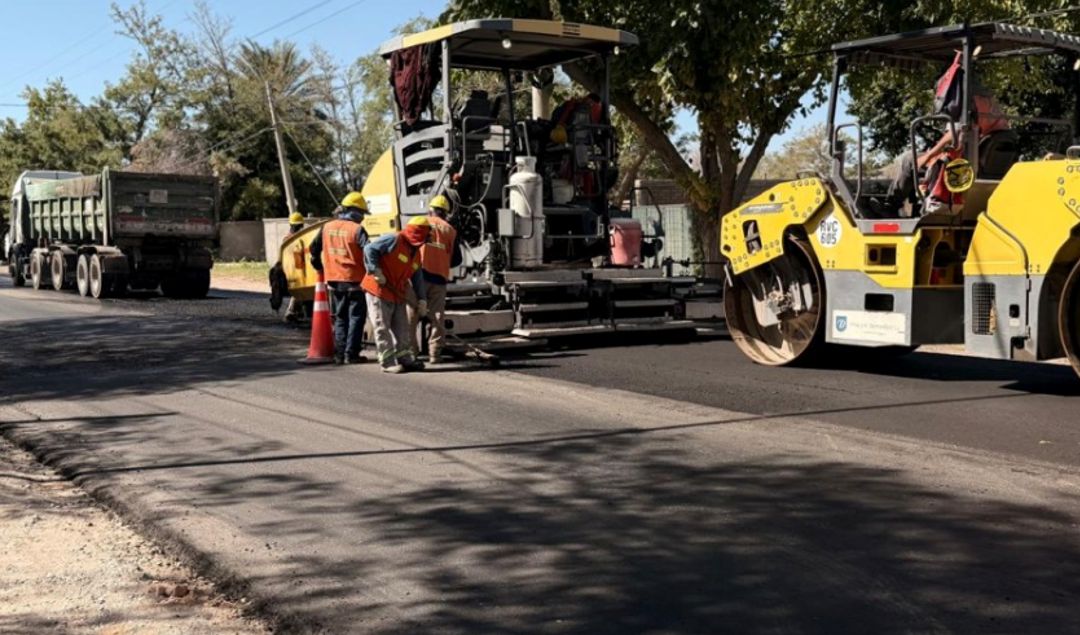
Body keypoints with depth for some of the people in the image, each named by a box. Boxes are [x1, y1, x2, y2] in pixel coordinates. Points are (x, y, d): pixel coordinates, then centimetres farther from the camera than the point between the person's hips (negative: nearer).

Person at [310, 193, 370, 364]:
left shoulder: (327, 228, 7)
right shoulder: (357, 229, -11)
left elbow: (314, 249, 15)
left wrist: (319, 267, 27)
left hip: (333, 281, 5)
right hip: (353, 281, -5)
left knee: (340, 318, 15)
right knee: (356, 317, 3)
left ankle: (339, 354, 13)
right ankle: (351, 354, 0)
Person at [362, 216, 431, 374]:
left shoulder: (415, 253, 13)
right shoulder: (394, 239, -14)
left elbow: (417, 279, 17)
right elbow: (370, 249, -20)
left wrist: (422, 299, 9)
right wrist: (376, 271, -23)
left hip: (397, 295, 9)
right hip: (378, 291, -9)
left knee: (402, 328, 12)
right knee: (382, 328, -3)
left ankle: (405, 359, 20)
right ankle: (388, 362, 0)